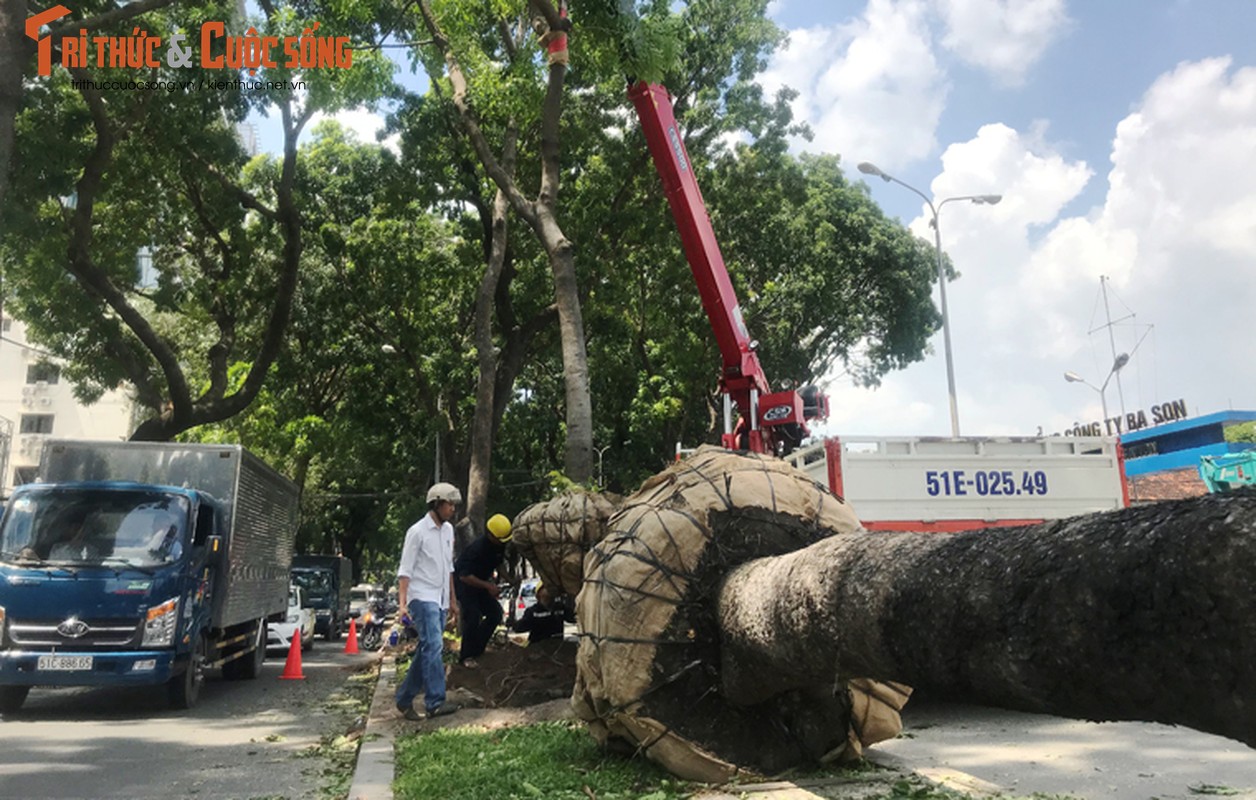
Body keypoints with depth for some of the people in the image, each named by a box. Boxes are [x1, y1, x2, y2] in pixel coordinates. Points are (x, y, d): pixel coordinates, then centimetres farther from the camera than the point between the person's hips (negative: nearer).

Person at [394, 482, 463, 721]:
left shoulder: (448, 530, 14)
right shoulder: (418, 531, -9)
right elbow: (405, 571, -11)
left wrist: (452, 600, 21)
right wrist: (402, 603, -19)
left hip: (440, 600, 8)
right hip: (423, 598, -8)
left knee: (427, 650, 9)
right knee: (433, 646, -16)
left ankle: (405, 698, 20)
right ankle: (436, 702, -17)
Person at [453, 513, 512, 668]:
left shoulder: (499, 545, -10)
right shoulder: (476, 549, -33)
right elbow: (465, 576, -33)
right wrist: (488, 586, -35)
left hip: (481, 581, 8)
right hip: (464, 582, -8)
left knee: (495, 612, 0)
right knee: (473, 616, -19)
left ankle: (476, 649, 13)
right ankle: (466, 656, -6)